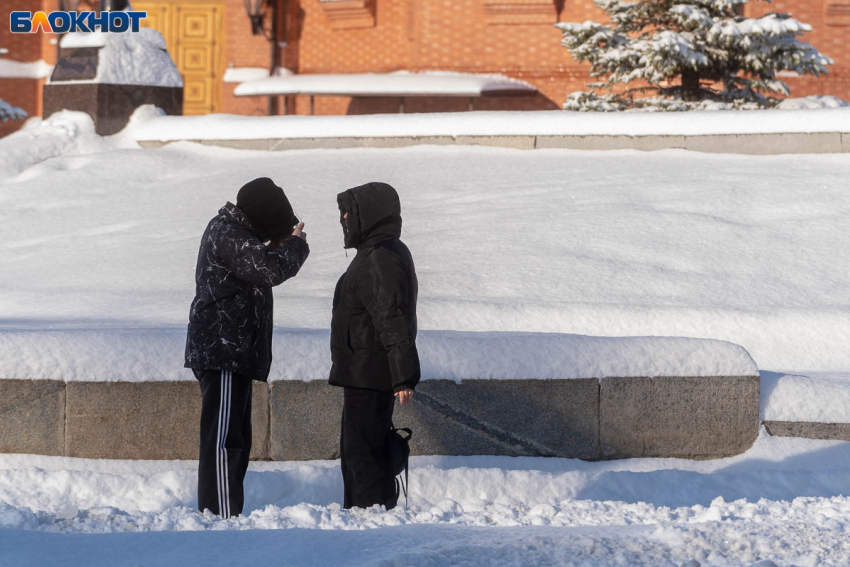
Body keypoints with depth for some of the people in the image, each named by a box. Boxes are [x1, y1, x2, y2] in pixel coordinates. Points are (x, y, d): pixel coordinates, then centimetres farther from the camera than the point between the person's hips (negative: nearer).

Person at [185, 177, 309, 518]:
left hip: (234, 354, 11)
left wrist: (279, 245, 9)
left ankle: (223, 517, 20)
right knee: (223, 440, -13)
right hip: (223, 352, -11)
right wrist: (295, 245, -7)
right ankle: (222, 517, -15)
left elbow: (256, 270, 25)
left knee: (235, 440, 15)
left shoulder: (233, 231, 18)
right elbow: (268, 269, -24)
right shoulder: (226, 233, -15)